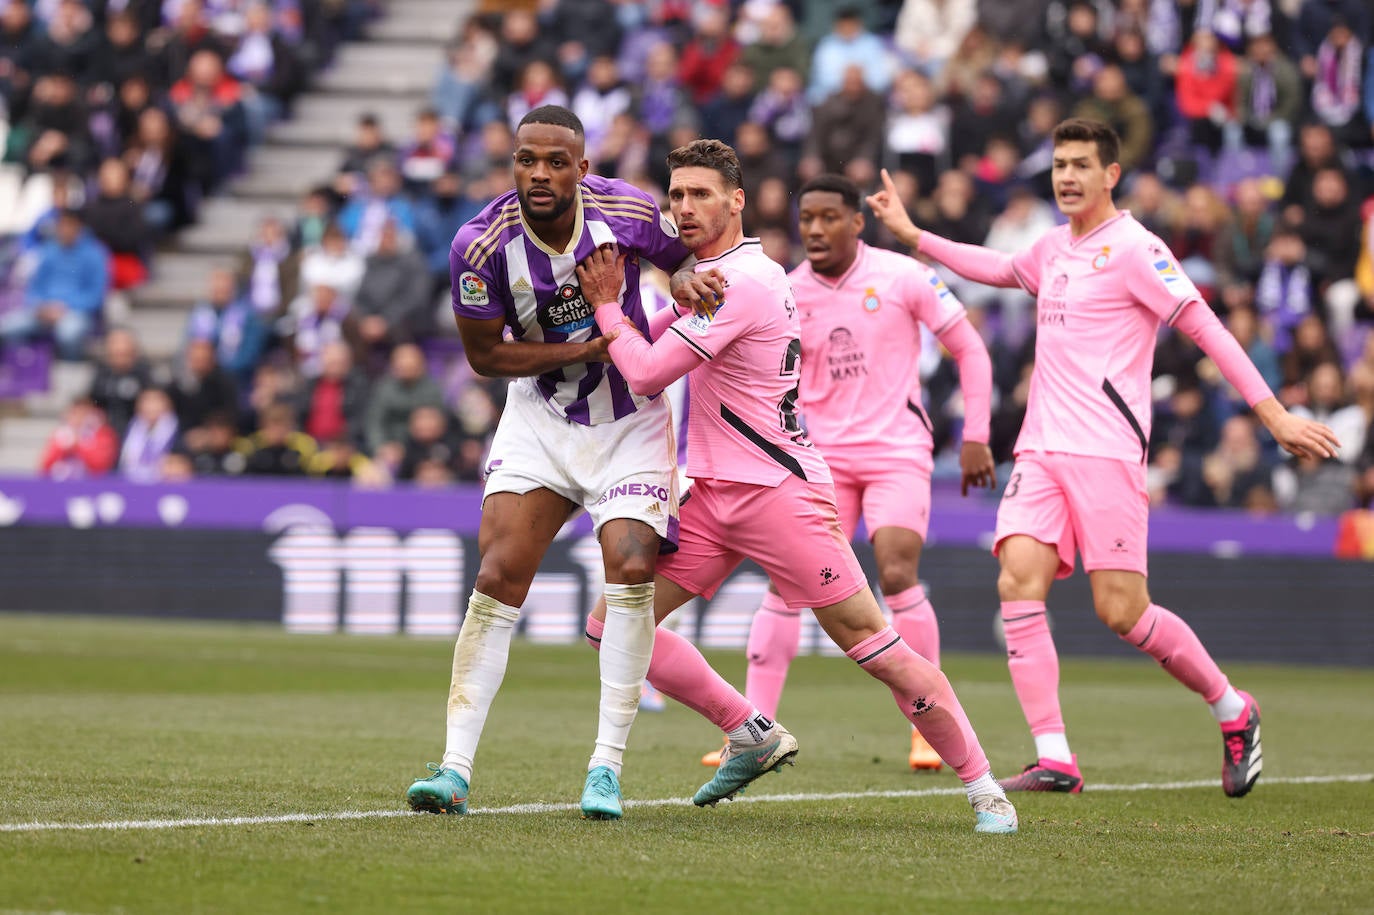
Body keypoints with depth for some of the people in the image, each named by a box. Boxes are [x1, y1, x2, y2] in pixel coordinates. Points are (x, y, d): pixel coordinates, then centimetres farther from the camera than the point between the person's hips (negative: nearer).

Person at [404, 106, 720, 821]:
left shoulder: (627, 212, -18)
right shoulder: (481, 244, -19)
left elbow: (686, 256, 4)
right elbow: (484, 355, -10)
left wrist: (688, 281, -20)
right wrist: (587, 349, -20)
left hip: (630, 419, 0)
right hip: (539, 418, 0)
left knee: (631, 569, -16)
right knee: (498, 577, -10)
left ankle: (606, 767, -8)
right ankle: (456, 769, -8)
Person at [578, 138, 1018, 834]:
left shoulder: (739, 282, -17)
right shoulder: (714, 270, 13)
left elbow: (648, 374, -18)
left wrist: (606, 306, -4)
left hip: (776, 490, -9)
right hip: (710, 491, 9)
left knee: (874, 646, -10)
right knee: (612, 625, 1)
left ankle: (983, 788, -1)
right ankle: (752, 735, 12)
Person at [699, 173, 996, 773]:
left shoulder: (902, 277, -6)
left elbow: (970, 349, 1)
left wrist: (975, 437, -3)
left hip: (896, 452, -3)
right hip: (823, 456, 3)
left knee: (897, 574, -17)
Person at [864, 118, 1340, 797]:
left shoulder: (1133, 249, -6)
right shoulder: (1054, 248, 16)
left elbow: (1206, 328, -10)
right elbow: (999, 268, 38)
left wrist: (1272, 413, -16)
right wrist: (912, 235, 37)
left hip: (1105, 453, -7)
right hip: (1041, 449, 7)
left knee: (1121, 612, -9)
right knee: (1018, 582, -13)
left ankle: (1233, 710, 15)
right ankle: (1054, 760, -16)